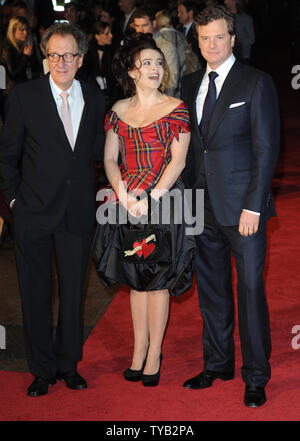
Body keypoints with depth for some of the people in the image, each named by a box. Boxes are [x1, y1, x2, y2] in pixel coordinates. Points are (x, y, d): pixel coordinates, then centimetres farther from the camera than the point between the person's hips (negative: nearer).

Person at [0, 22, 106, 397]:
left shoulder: (94, 99, 5)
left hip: (77, 212, 2)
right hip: (34, 211, -2)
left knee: (73, 292, 11)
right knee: (36, 293, 7)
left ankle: (68, 365, 27)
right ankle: (42, 370, 20)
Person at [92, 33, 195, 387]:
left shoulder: (176, 109, -2)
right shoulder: (118, 111, 8)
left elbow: (178, 160, -7)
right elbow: (110, 159, 7)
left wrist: (151, 198, -15)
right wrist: (123, 194, -10)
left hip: (164, 200, -3)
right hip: (128, 204, 3)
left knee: (158, 280, 2)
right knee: (136, 280, 10)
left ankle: (154, 354, 12)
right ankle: (138, 351, 19)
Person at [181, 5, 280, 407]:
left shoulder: (257, 83, -4)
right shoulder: (190, 85, 13)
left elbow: (266, 148, -8)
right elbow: (189, 147, 14)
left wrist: (253, 206, -14)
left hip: (242, 207, -5)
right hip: (203, 207, 5)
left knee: (250, 290, 0)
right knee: (210, 290, 13)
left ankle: (256, 377, 10)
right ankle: (217, 364, 27)